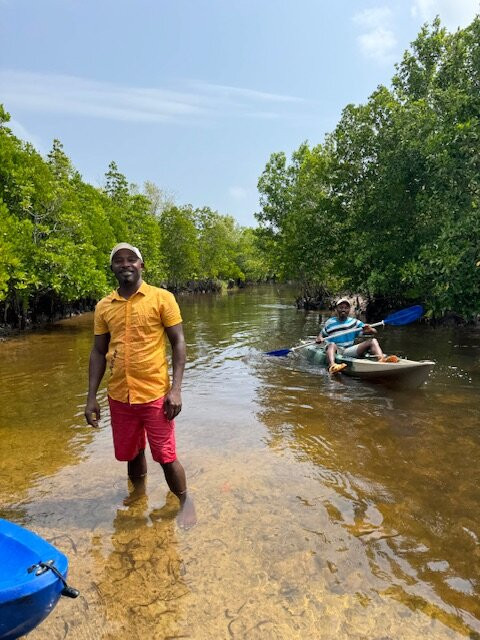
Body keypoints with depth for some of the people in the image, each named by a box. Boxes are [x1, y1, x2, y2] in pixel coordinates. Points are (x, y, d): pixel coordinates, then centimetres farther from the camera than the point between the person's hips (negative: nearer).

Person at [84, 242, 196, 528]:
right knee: (131, 454, 19)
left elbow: (178, 342, -6)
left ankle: (185, 501, 31)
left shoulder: (162, 298, -6)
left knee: (166, 456, 4)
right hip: (119, 396, 4)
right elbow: (98, 351, 9)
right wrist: (91, 397, 5)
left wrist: (176, 389, -14)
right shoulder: (104, 306, 5)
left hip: (155, 394, -4)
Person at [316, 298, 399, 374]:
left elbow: (374, 332, 7)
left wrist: (370, 330, -19)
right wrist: (319, 338, -8)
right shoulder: (330, 322, 9)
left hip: (349, 351, 3)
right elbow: (322, 333, 17)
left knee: (373, 341, -12)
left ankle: (382, 359, -42)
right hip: (335, 351, -2)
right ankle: (332, 366, -66)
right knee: (332, 344, -38)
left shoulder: (354, 322, 11)